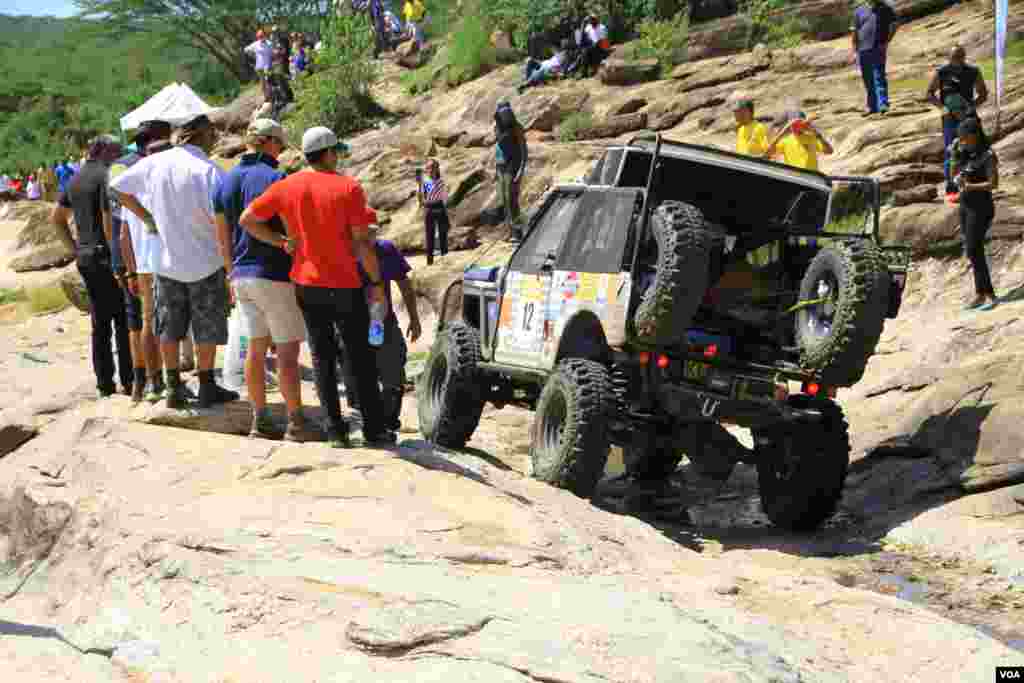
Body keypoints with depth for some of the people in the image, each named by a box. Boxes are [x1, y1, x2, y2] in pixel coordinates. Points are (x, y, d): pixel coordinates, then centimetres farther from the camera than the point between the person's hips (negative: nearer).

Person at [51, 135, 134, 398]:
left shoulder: (77, 179, 12)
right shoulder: (107, 176, -13)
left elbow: (57, 217, 18)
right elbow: (109, 223, -20)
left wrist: (75, 248, 17)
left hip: (85, 257, 8)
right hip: (107, 257, -8)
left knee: (100, 321, 12)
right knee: (124, 320, 1)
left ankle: (105, 383, 14)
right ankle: (128, 381, 3)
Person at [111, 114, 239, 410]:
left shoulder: (154, 163, -1)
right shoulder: (208, 169, -17)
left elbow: (119, 187, 9)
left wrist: (147, 218, 12)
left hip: (168, 261, 4)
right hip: (206, 261, -4)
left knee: (169, 328, 15)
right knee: (207, 329, 9)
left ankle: (174, 388, 19)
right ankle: (207, 388, 15)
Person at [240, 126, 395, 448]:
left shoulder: (286, 187, -1)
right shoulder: (348, 188, -12)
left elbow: (247, 220, 1)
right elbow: (361, 241, -12)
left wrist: (283, 242, 5)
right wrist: (376, 282, -3)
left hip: (307, 285, 3)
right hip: (345, 285, -3)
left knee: (323, 356, 11)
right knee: (361, 358, 8)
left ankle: (335, 430, 11)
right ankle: (374, 429, 12)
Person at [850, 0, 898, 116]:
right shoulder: (859, 11, 10)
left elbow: (893, 26, 7)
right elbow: (854, 32, 11)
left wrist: (886, 42, -5)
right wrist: (853, 51, 5)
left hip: (878, 49, -3)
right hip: (862, 50, 3)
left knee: (879, 77, -13)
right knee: (868, 80, 9)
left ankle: (883, 104, -17)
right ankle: (872, 106, 19)